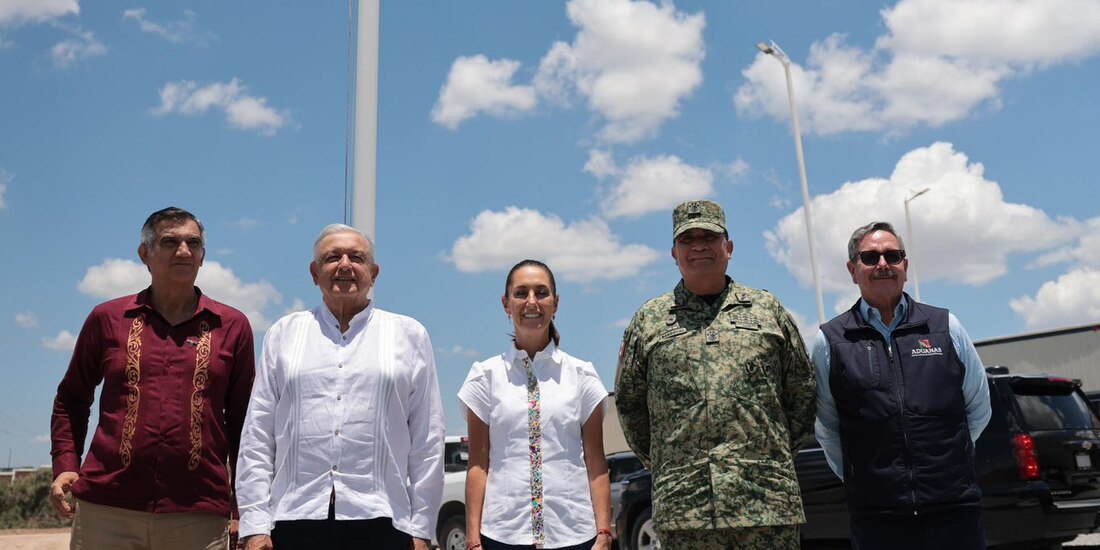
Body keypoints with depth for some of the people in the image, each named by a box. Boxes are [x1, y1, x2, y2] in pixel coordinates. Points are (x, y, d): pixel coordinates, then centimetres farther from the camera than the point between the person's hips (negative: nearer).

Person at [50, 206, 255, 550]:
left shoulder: (232, 326, 7)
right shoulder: (108, 318, 9)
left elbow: (241, 419, 10)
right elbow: (71, 400, 19)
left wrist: (244, 505, 7)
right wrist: (65, 466, 5)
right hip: (106, 509, 1)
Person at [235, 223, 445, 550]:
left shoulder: (409, 335, 9)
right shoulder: (284, 334, 12)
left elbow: (428, 440, 5)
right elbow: (257, 437, 8)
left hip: (380, 520, -1)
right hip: (295, 519, 1)